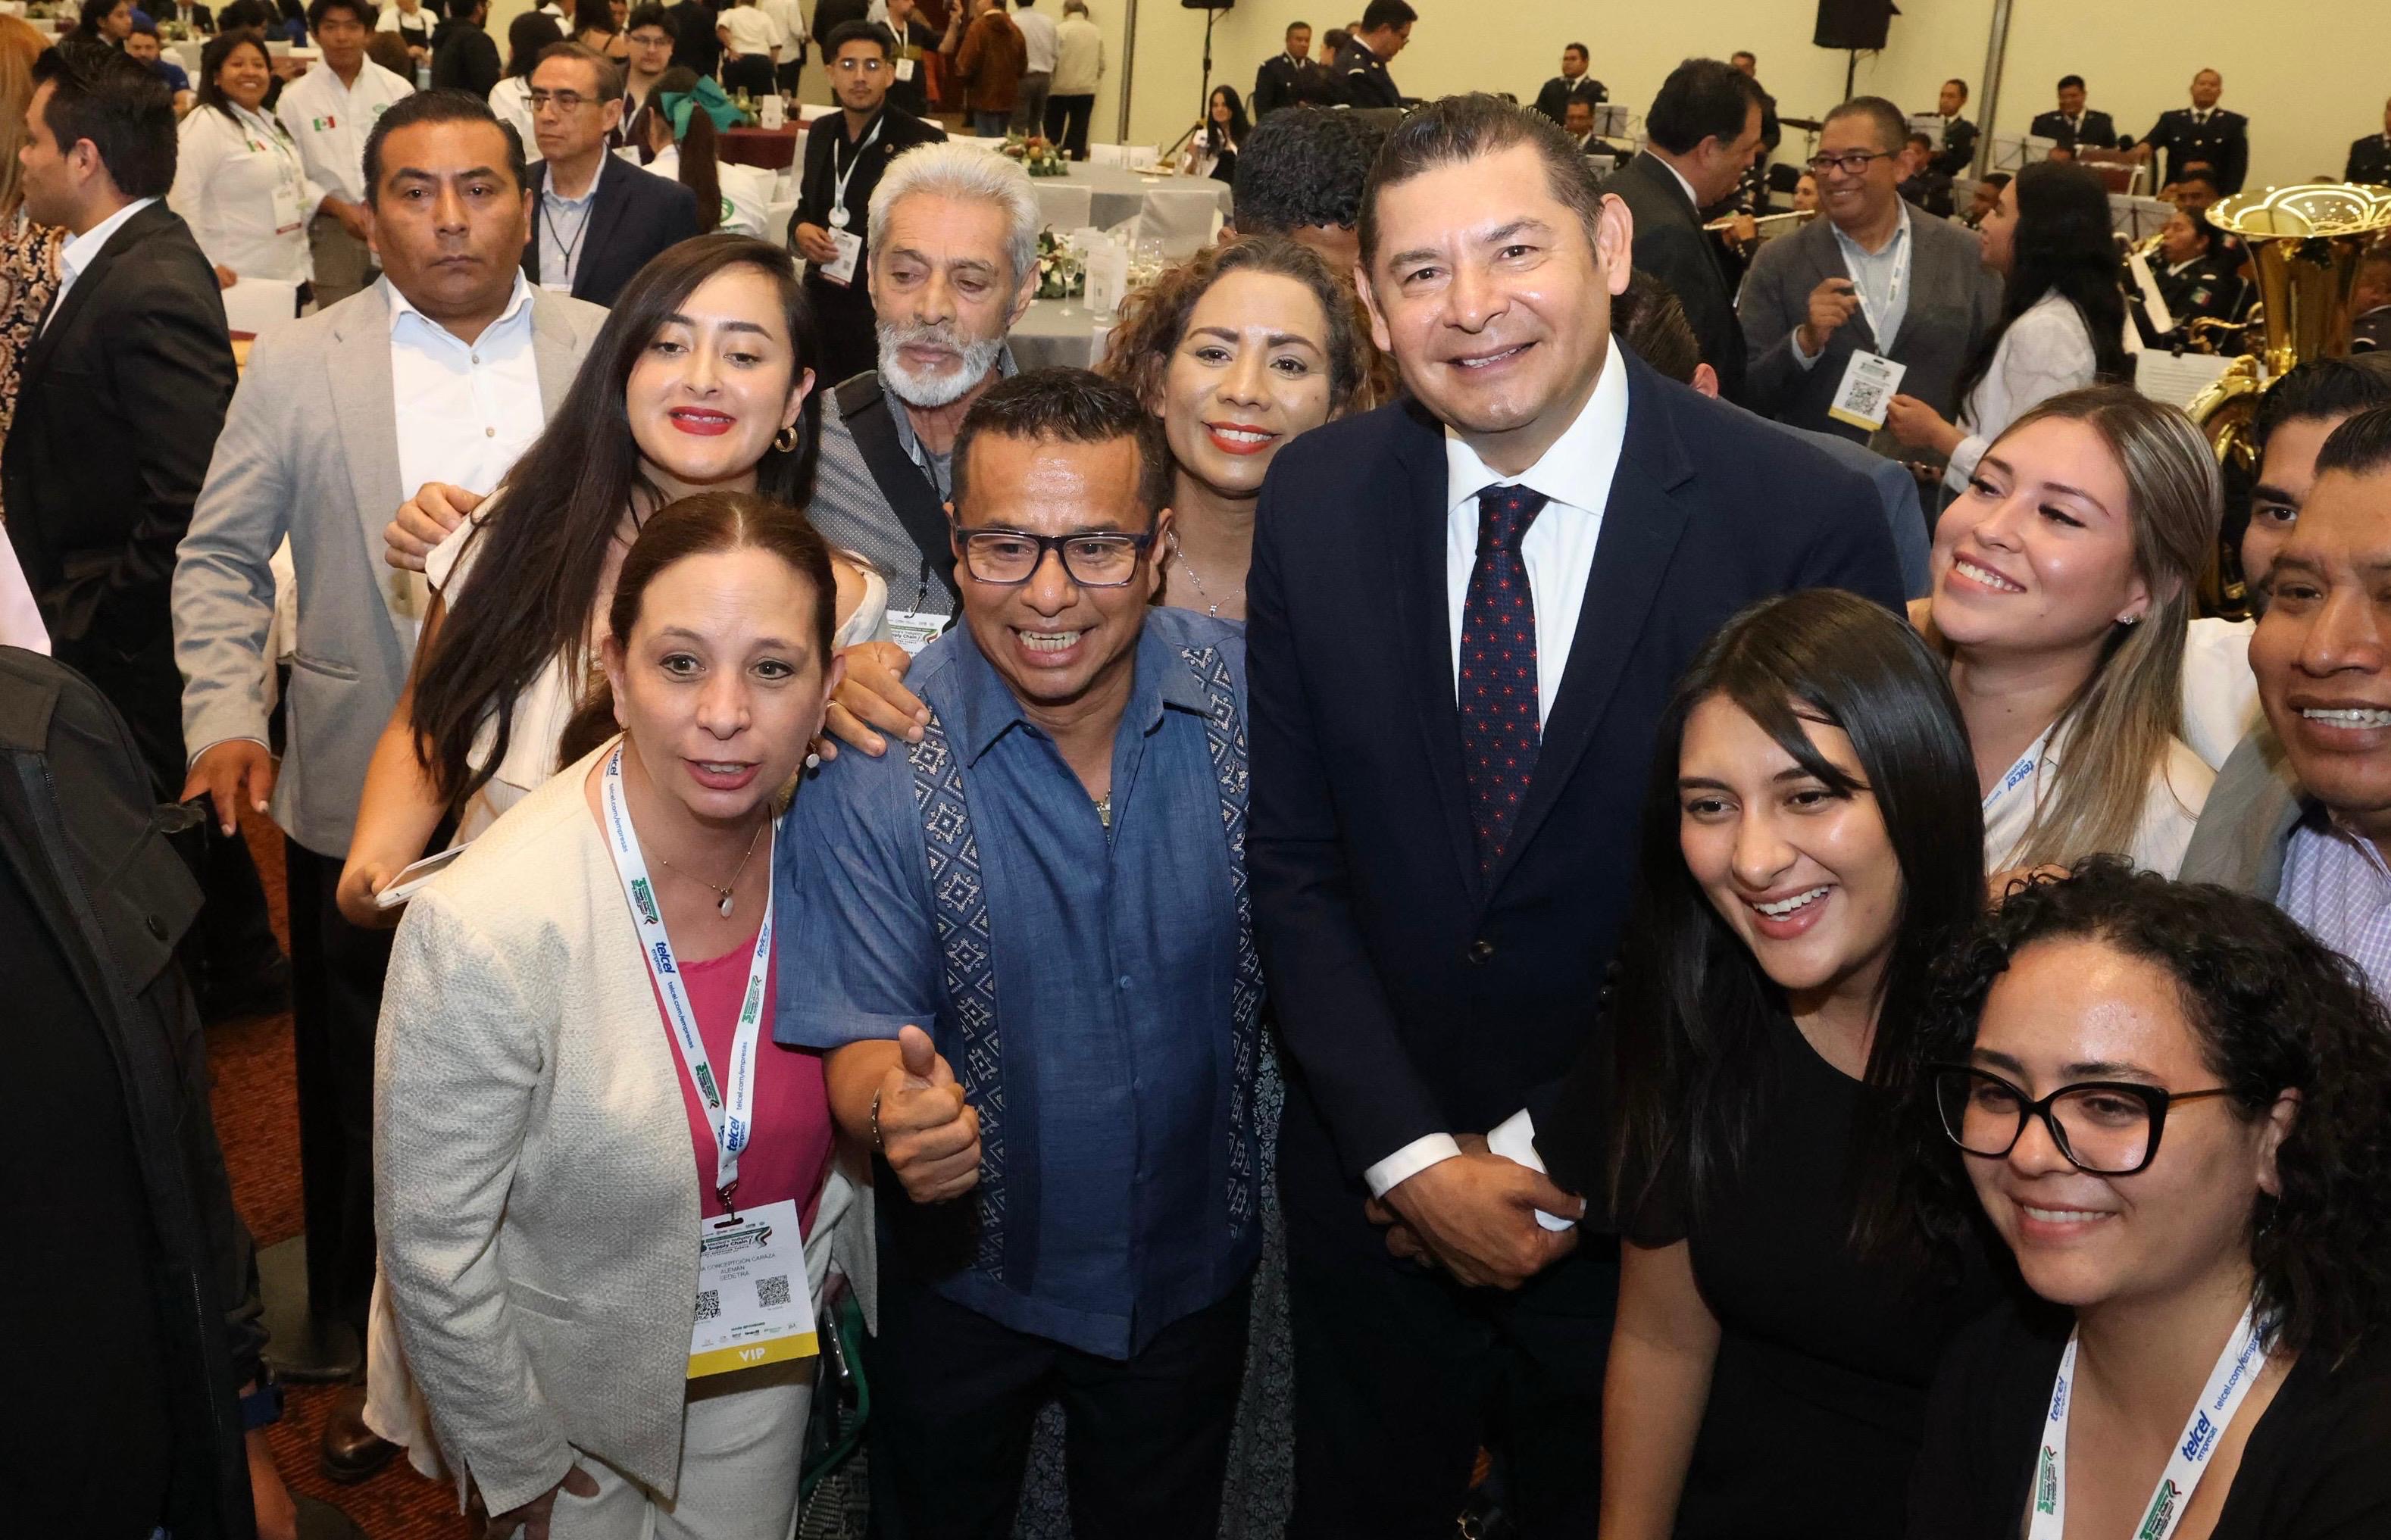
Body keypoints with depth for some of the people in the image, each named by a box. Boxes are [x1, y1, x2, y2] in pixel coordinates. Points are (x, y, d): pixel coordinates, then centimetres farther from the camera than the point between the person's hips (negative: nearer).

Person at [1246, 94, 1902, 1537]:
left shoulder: (1810, 521, -17)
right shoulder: (1316, 500, -7)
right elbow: (1296, 862, -2)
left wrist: (1559, 1152, -11)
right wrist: (1412, 1154, -10)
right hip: (1371, 1182, 3)